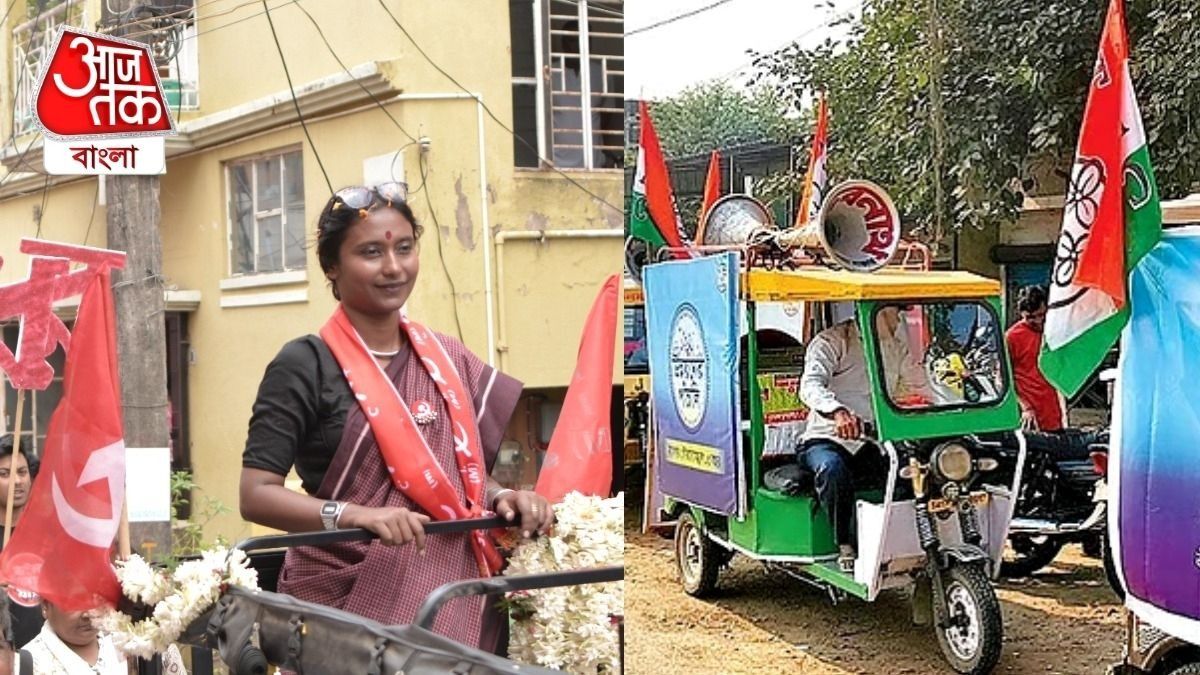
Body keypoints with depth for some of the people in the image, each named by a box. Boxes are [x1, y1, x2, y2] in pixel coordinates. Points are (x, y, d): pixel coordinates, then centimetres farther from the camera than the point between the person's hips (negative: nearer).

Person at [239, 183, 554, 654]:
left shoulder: (448, 359, 8)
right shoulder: (305, 366, -8)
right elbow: (256, 494, -13)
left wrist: (503, 499, -5)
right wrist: (356, 515, -28)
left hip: (455, 596, 5)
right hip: (349, 601, -5)